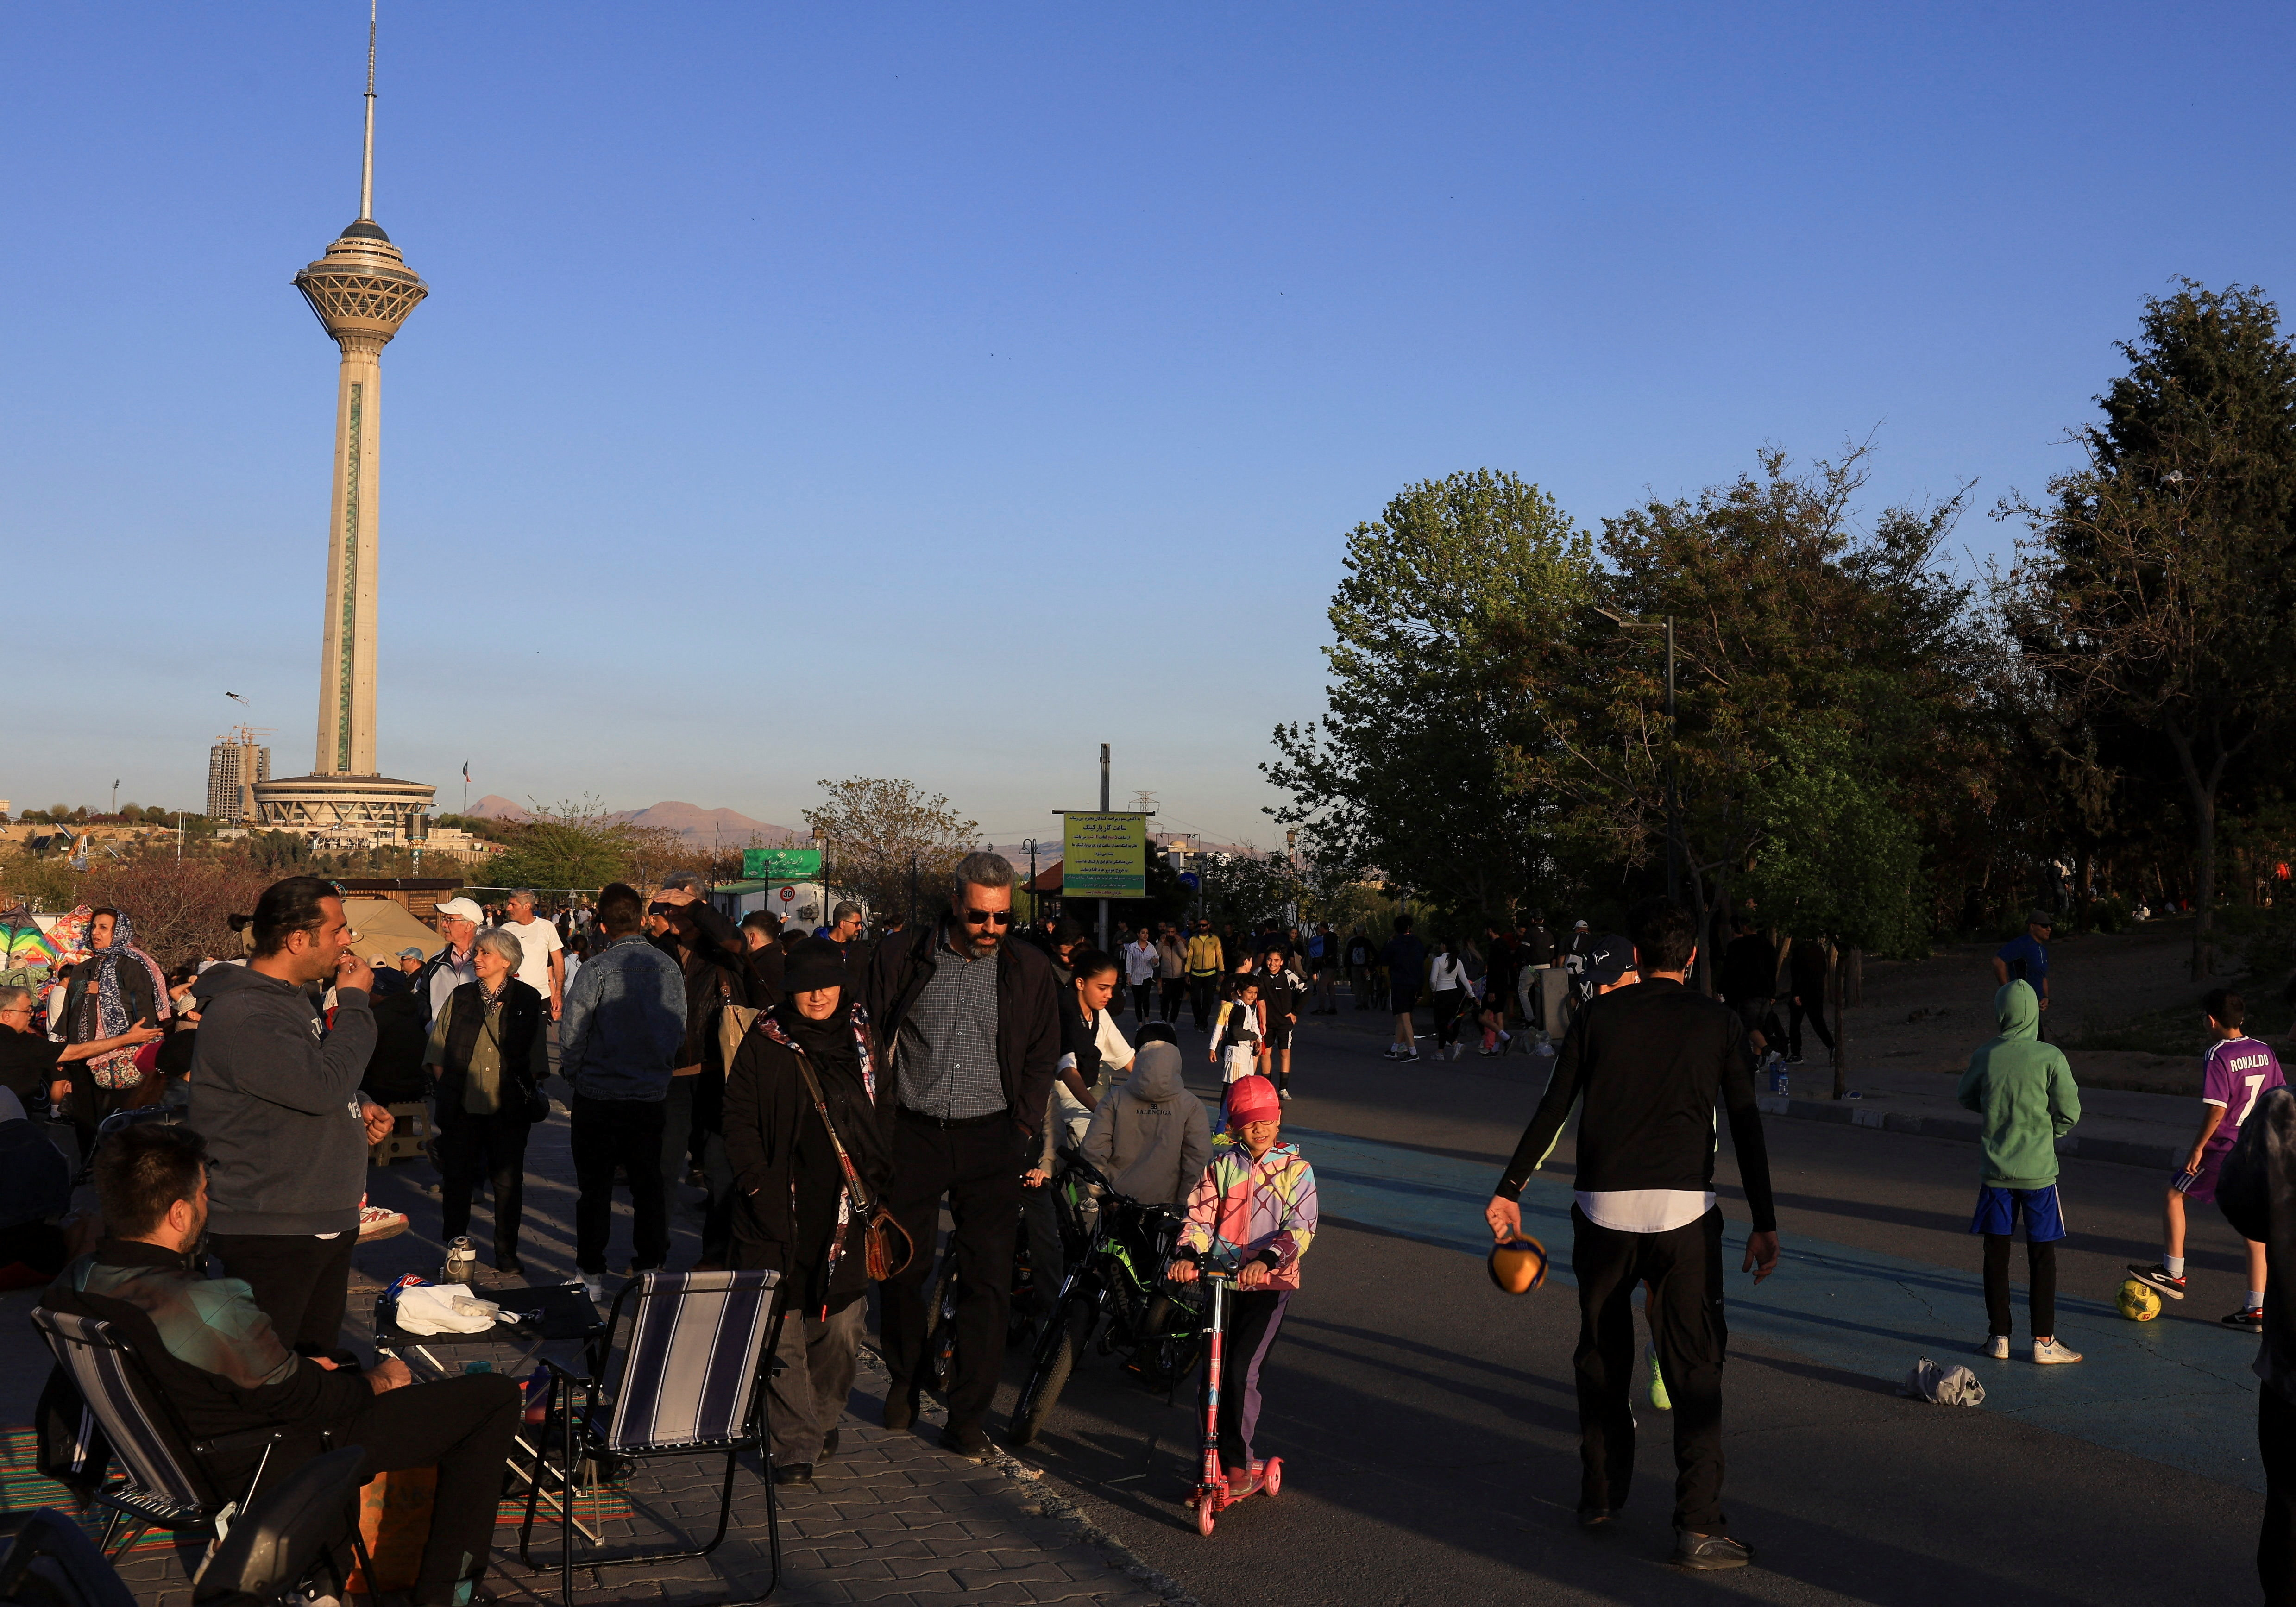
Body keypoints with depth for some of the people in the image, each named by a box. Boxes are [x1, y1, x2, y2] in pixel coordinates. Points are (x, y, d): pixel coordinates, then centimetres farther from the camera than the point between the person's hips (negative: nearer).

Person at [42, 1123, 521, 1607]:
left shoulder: (71, 1285, -11)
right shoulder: (211, 1309, -37)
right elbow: (309, 1401, -22)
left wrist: (297, 1367, 9)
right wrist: (378, 1381, -1)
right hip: (258, 1470, -9)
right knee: (495, 1396, -3)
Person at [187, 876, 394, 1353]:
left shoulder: (295, 998, 14)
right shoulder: (240, 1017, -20)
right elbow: (325, 1083, -28)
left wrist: (361, 1106, 8)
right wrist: (354, 1002, -16)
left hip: (328, 1222, 10)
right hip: (268, 1237, -10)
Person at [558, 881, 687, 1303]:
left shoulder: (599, 968, -15)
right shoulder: (668, 967, -2)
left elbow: (571, 1031, -11)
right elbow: (680, 1030, 6)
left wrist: (573, 1077, 5)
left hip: (598, 1094, -3)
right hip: (652, 1095, 3)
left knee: (594, 1187, 8)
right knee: (648, 1185, 14)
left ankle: (591, 1275, 14)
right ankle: (650, 1266, 19)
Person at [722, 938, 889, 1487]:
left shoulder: (864, 1041, 9)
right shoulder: (763, 1045, 1)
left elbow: (885, 1117, 15)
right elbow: (739, 1120, 2)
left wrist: (876, 1184, 7)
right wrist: (759, 1186, -6)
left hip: (846, 1211, 2)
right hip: (783, 1211, -2)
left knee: (841, 1328, 2)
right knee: (783, 1330, -4)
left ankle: (823, 1418, 26)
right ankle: (796, 1445, 4)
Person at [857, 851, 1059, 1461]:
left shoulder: (1029, 970, 2)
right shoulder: (900, 957, -2)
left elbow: (1042, 1055, 12)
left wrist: (1023, 1127, 5)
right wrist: (878, 1124, 1)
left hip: (989, 1139, 0)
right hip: (911, 1135, 0)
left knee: (988, 1279, -2)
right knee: (900, 1265, 10)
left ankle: (968, 1419, 7)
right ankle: (905, 1379, 35)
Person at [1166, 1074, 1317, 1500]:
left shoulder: (1296, 1169, 1)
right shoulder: (1221, 1164, 7)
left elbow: (1300, 1229, -11)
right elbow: (1200, 1216, 0)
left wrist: (1266, 1259, -29)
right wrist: (1187, 1254, -21)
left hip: (1268, 1282, -3)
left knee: (1240, 1372, -13)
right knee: (1211, 1375, 1)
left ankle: (1236, 1462, 3)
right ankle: (1214, 1462, 16)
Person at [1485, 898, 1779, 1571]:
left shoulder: (1598, 1017, 5)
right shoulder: (1718, 1024, 4)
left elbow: (1552, 1110, 5)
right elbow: (1747, 1129, 2)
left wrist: (1510, 1189, 12)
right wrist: (1764, 1224, 6)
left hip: (1602, 1210, 1)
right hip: (1684, 1212, -1)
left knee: (1602, 1358, 17)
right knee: (1694, 1369, 2)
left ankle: (1600, 1498, 27)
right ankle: (1698, 1527, -1)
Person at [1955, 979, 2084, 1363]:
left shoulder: (1985, 1056, -4)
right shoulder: (2050, 1058, -10)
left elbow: (1965, 1098, 11)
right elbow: (2069, 1112, -5)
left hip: (1996, 1171, 2)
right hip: (2038, 1170, -2)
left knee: (1996, 1254, 10)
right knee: (2042, 1255, 6)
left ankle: (1998, 1337, 14)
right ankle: (2044, 1342, 9)